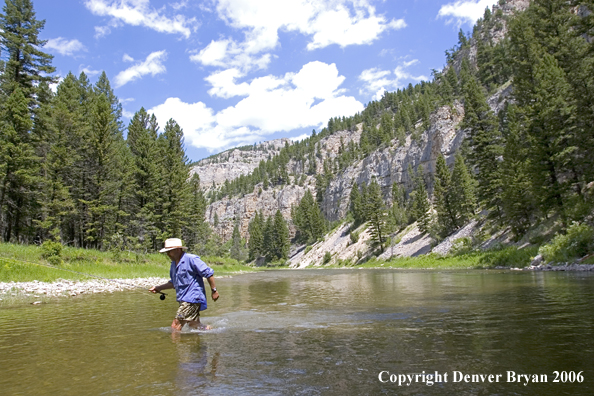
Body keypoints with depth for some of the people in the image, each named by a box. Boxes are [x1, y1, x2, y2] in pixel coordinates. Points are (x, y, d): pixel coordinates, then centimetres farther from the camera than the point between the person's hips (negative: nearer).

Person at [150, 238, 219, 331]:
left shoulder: (191, 259, -14)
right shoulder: (174, 264, 13)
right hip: (183, 300, 9)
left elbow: (209, 273, -14)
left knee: (175, 326, -10)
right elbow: (174, 283, 25)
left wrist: (214, 290, -13)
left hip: (192, 299, -9)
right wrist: (159, 288, 14)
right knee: (194, 326, 14)